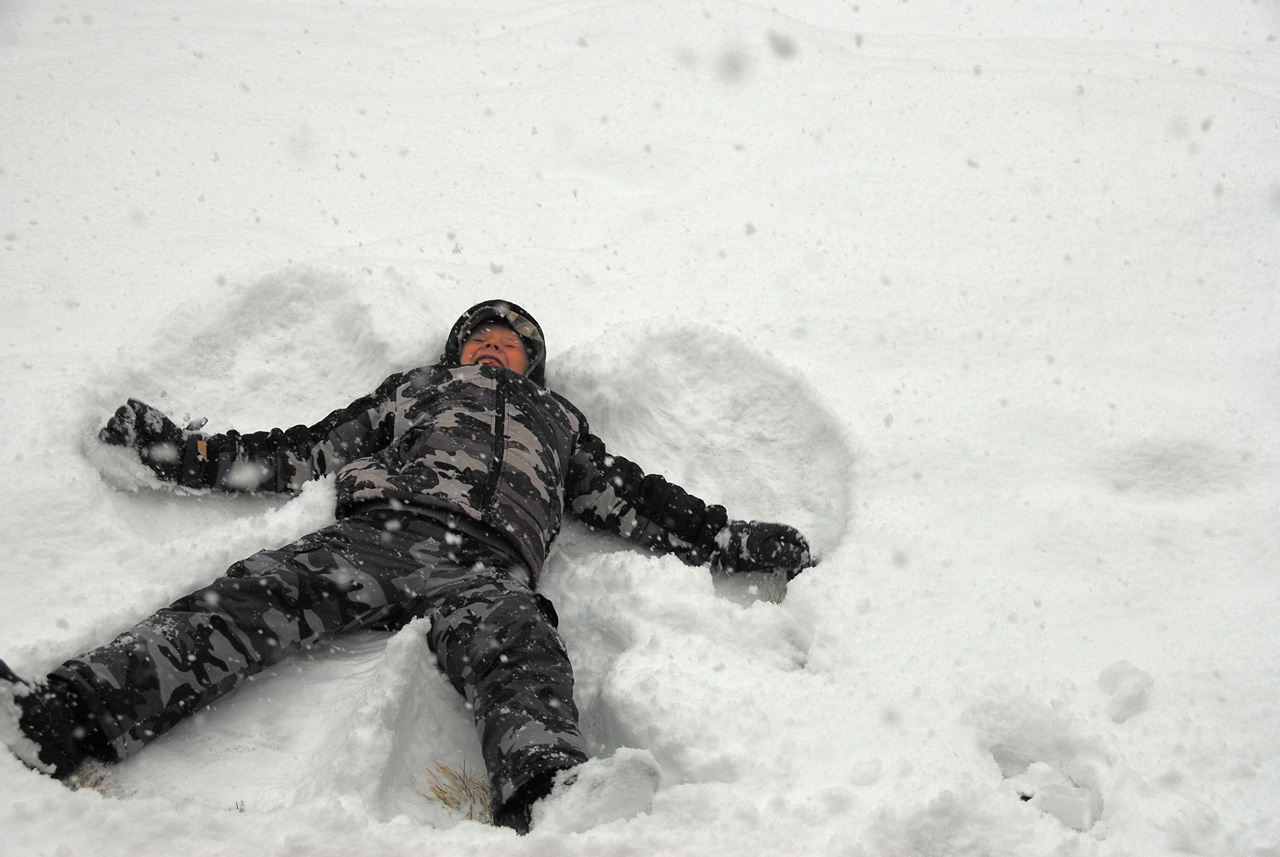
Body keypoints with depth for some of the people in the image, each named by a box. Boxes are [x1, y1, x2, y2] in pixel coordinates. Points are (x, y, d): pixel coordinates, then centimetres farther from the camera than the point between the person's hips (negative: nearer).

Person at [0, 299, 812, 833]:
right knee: (260, 593, -28)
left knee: (518, 649, -35)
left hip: (487, 566, -1)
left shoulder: (560, 420, 38)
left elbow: (639, 500, 31)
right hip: (378, 533, 1)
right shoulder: (415, 389, 37)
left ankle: (551, 799, -65)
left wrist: (741, 542, 21)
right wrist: (180, 451, 23)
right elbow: (301, 453, 31)